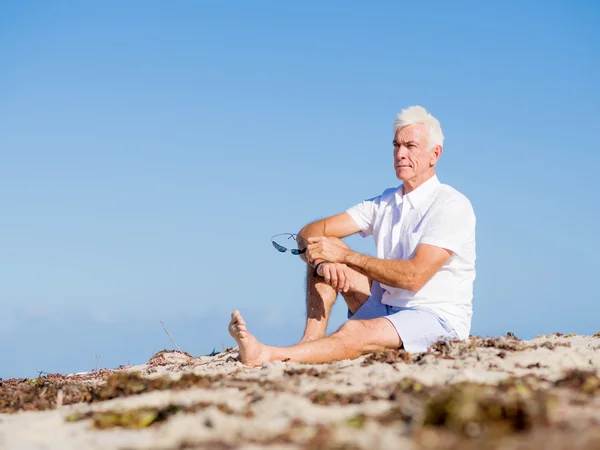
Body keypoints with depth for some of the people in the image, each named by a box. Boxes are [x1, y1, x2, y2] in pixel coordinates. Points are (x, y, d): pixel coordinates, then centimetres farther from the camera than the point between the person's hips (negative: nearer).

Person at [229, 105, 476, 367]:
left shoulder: (452, 206, -12)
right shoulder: (383, 204, 10)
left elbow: (414, 277, -24)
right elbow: (309, 233, 1)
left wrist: (345, 256, -22)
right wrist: (323, 263, -23)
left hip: (437, 319, -7)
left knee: (355, 333, -35)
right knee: (322, 252, -4)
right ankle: (308, 346, -18)